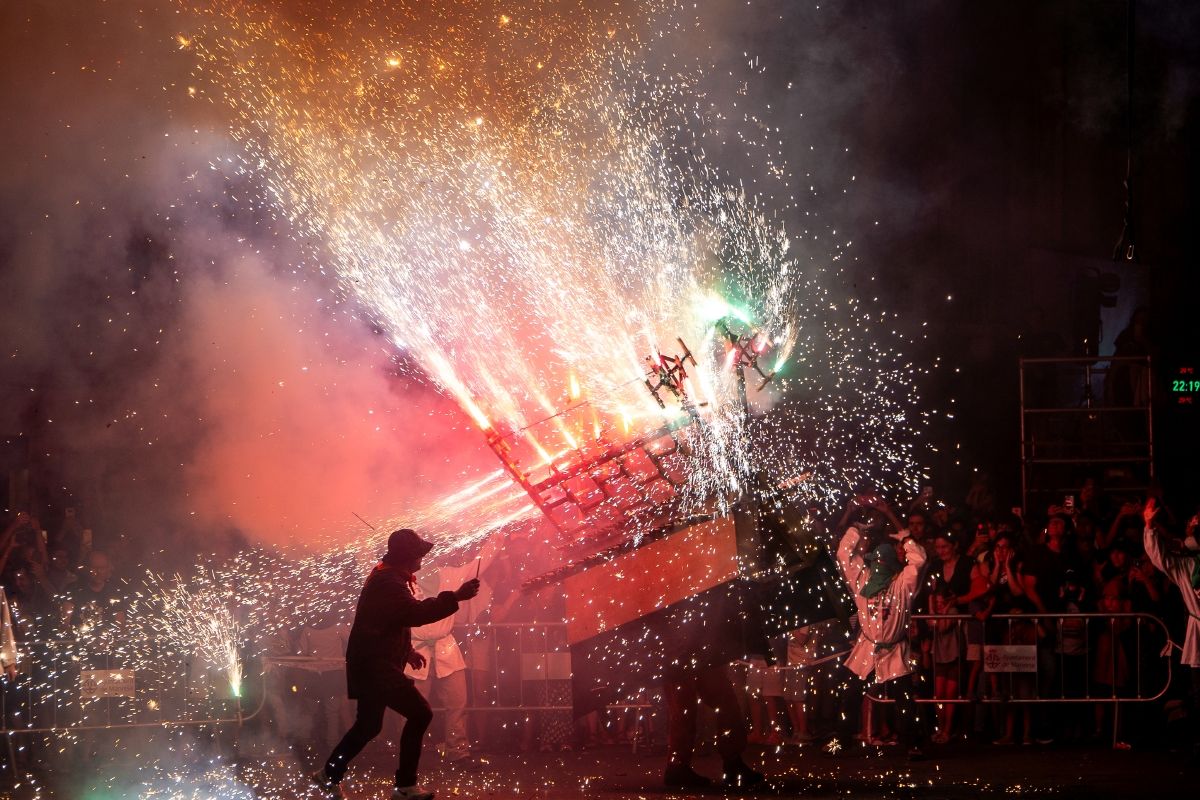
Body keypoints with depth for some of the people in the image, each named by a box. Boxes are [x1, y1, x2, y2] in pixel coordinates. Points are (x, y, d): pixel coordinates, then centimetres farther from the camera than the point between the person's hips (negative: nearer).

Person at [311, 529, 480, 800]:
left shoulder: (385, 577, 17)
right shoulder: (389, 582, -19)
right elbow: (416, 613, -33)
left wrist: (407, 651, 21)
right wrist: (456, 597, -34)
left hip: (374, 664, 11)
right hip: (376, 666, -11)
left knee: (368, 725, 21)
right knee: (420, 714, -12)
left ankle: (329, 774, 31)